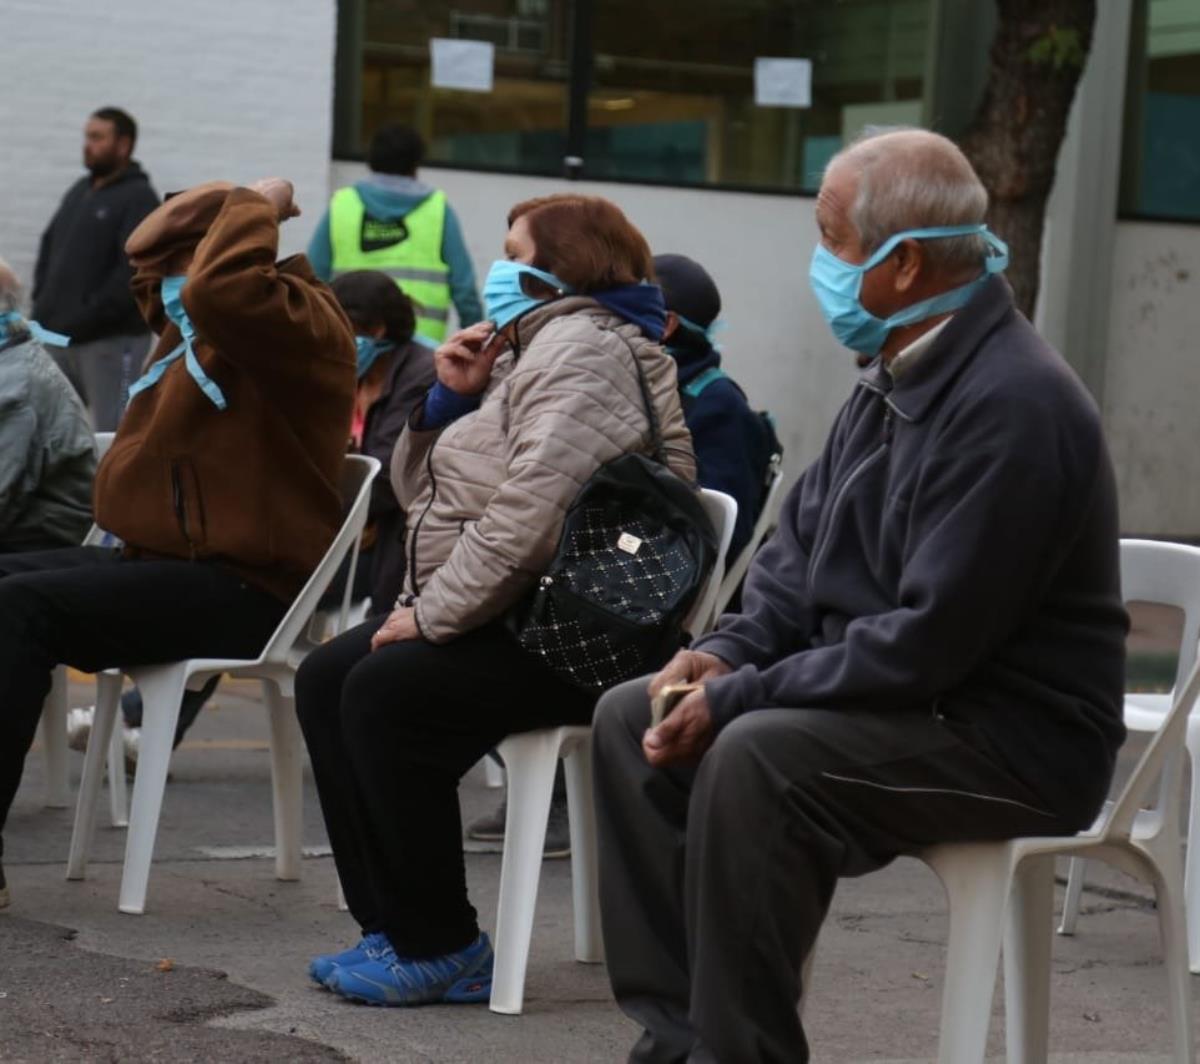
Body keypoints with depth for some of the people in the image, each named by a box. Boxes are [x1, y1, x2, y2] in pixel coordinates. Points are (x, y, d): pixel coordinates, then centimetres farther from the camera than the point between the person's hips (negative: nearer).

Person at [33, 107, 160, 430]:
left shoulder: (139, 199, -7)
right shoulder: (79, 191, 18)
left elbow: (135, 270, -17)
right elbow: (49, 246, 24)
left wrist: (87, 317, -19)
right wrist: (43, 303, 9)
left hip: (112, 340, -8)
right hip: (60, 338, 8)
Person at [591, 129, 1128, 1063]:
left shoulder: (1012, 404, -23)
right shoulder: (896, 379, 8)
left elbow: (932, 638, -26)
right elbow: (801, 542, 16)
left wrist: (740, 698, -22)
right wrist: (731, 652, -3)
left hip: (1008, 740, -10)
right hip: (898, 699, 10)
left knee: (755, 758, -32)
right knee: (630, 718, 2)